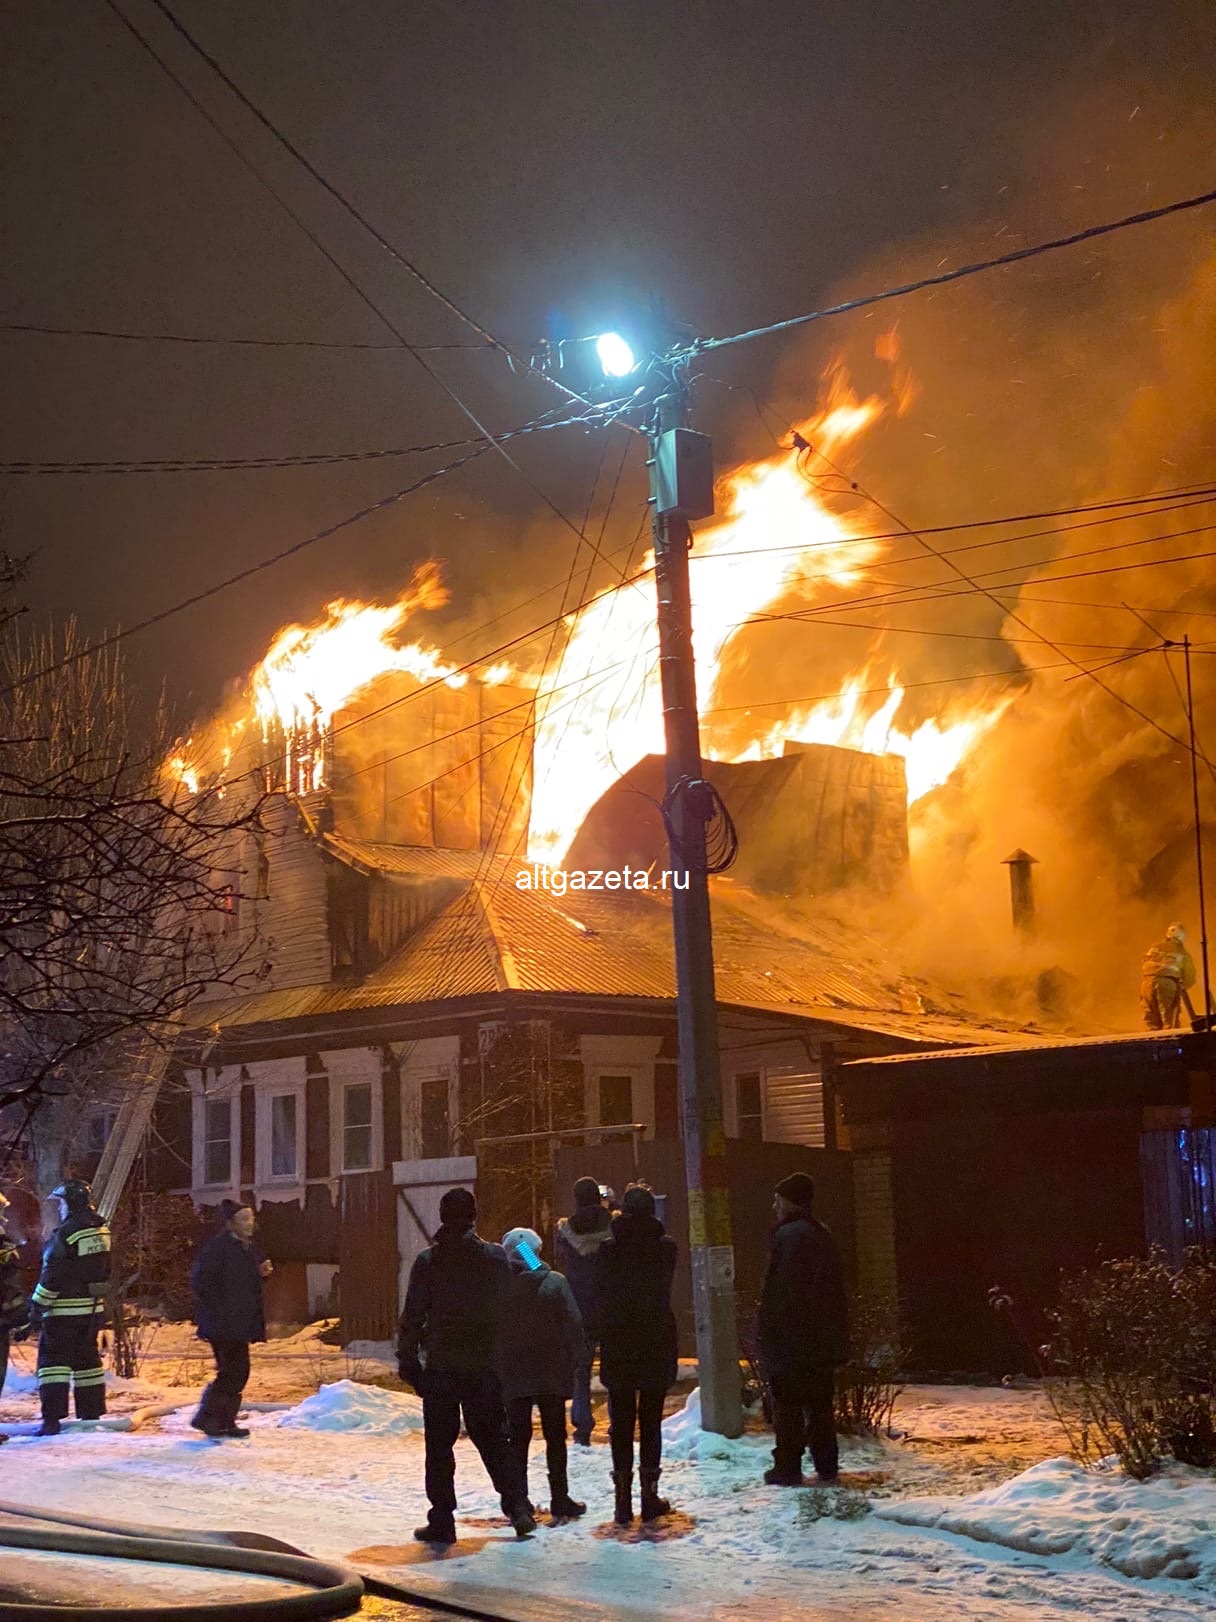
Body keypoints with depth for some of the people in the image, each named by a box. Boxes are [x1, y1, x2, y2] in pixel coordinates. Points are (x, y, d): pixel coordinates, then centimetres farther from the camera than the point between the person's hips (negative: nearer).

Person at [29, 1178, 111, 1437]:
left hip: (64, 1309, -8)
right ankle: (91, 1414, 19)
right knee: (87, 1358, 16)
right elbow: (104, 1272, 15)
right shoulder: (101, 1230, 8)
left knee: (53, 1359, -3)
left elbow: (51, 1276, -17)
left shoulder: (65, 1234, -18)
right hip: (93, 1308, 8)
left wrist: (37, 1307, -10)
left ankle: (52, 1419, -9)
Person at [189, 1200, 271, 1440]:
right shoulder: (218, 1246, -14)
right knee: (234, 1370, -11)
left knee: (237, 1371, 10)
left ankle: (225, 1421, 17)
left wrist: (261, 1273, 6)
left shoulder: (247, 1248, 16)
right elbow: (200, 1280, -19)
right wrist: (215, 1308, -17)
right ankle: (207, 1417, -4)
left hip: (239, 1323, 9)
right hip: (222, 1323, -9)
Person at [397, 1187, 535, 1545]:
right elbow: (509, 1308, 3)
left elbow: (413, 1316, -5)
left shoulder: (427, 1262, -7)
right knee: (492, 1438, 14)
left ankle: (442, 1521, 7)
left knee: (439, 1444, 7)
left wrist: (408, 1360, 3)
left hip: (440, 1366, -2)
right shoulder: (495, 1257, -1)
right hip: (484, 1365, 2)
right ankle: (517, 1505, 2)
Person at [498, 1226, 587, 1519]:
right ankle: (560, 1501, 12)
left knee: (518, 1438, 7)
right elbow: (574, 1325, -7)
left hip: (513, 1375, 0)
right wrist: (571, 1364, 1)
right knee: (555, 1436, 10)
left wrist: (496, 1371, 7)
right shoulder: (555, 1282, -7)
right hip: (552, 1374, 0)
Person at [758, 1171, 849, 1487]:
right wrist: (837, 1337, 21)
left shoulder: (788, 1236, -14)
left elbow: (778, 1292, -19)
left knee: (788, 1405, -2)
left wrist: (770, 1338, -15)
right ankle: (827, 1466, 16)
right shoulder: (822, 1235, 13)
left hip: (790, 1340, -8)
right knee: (820, 1403, 13)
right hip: (823, 1340, 8)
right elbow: (836, 1290, 18)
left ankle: (787, 1467, -1)